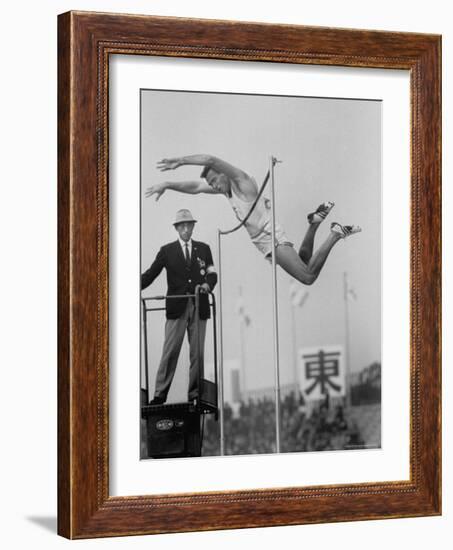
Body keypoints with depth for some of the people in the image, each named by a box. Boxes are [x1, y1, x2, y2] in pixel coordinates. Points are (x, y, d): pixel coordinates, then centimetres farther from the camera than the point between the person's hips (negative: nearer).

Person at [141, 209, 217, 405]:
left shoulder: (203, 249, 14)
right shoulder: (167, 251, 9)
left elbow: (212, 273, 8)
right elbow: (151, 273, 4)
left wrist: (207, 284, -13)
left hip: (199, 307, 2)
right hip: (176, 307, -2)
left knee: (198, 352, 2)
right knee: (170, 352, -6)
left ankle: (195, 393, 8)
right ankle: (160, 394, -5)